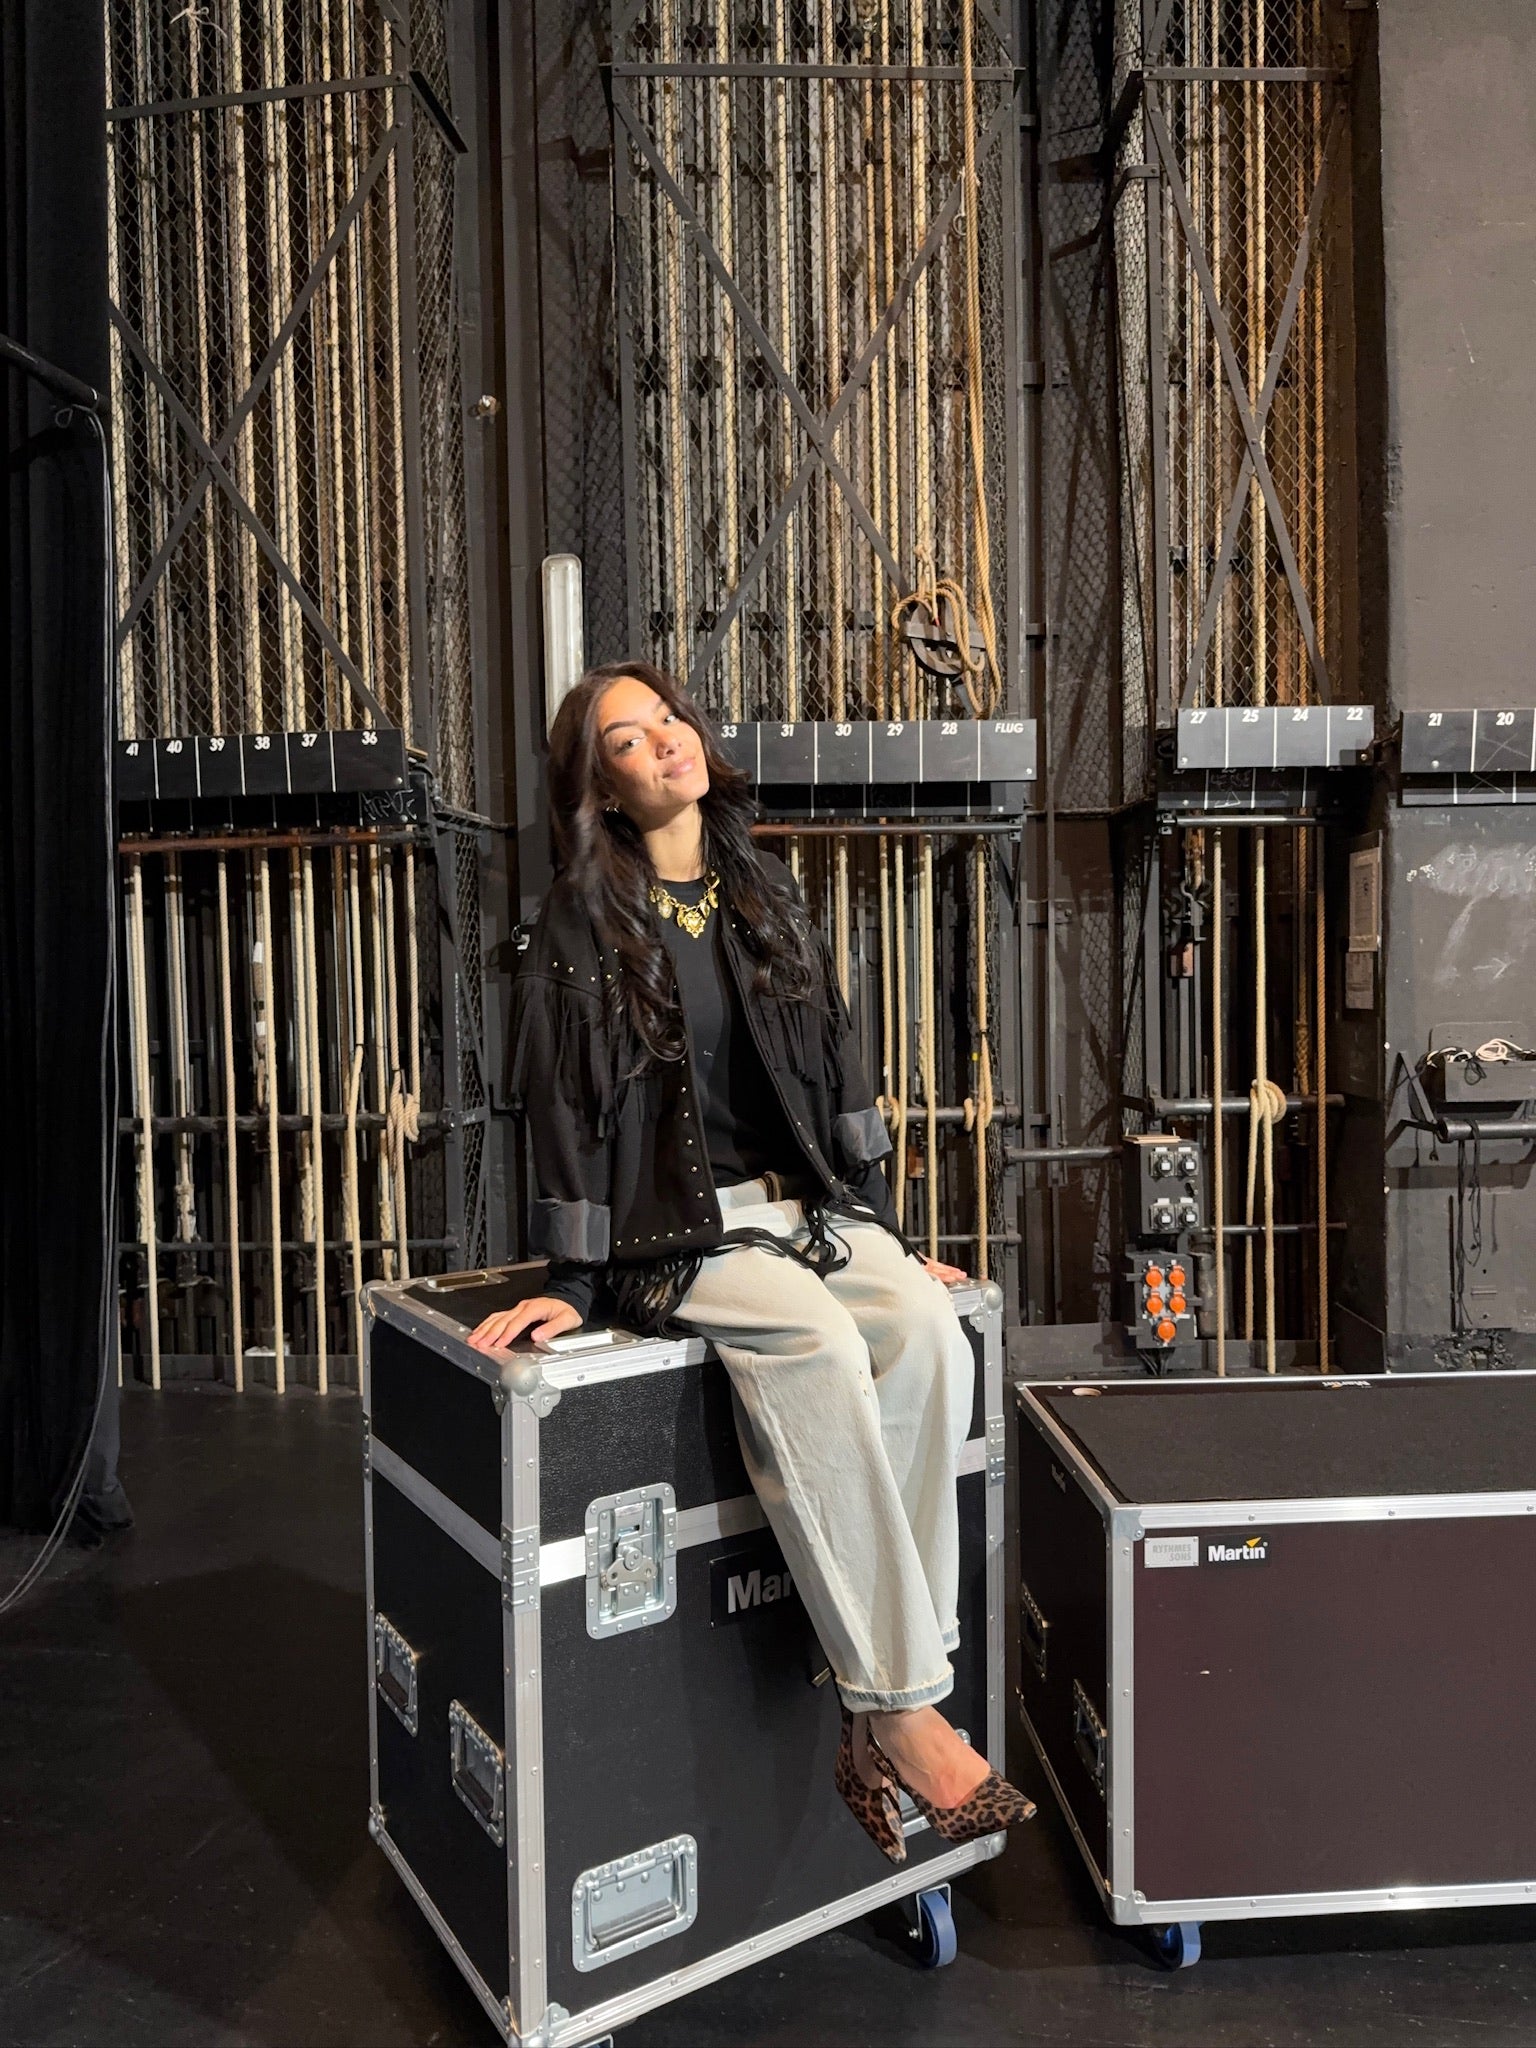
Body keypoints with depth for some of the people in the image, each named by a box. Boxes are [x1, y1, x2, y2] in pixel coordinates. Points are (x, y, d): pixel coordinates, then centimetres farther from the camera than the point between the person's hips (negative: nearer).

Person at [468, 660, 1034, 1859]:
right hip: (675, 1227, -4)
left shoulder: (768, 895, 14)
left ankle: (871, 1721, -18)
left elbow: (838, 1070, 15)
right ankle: (905, 1713, -22)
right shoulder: (583, 920, 0)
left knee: (931, 1340, -25)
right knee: (824, 1350, -33)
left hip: (808, 1204, 5)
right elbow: (564, 1108, -3)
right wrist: (572, 1282, -8)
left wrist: (886, 1237, 12)